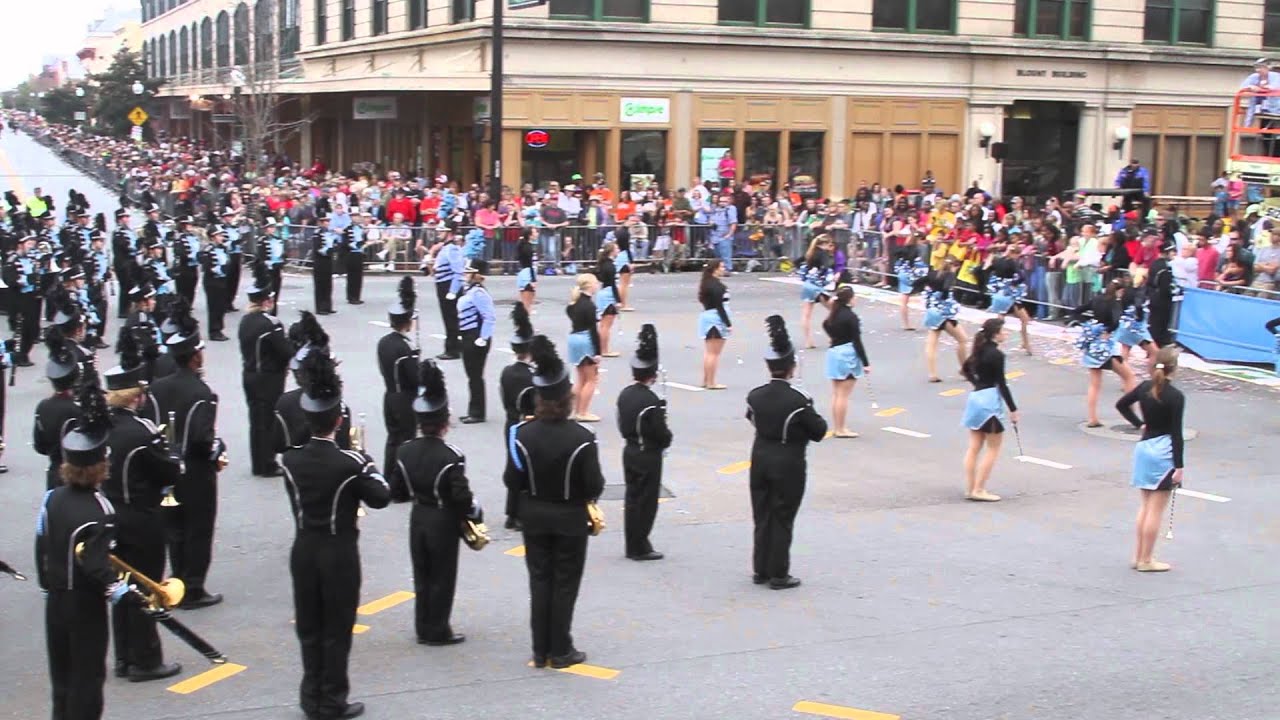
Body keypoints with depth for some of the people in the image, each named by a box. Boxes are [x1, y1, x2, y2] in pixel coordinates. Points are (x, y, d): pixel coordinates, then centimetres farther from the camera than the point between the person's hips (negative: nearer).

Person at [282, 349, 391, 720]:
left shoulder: (290, 460, -5)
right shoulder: (349, 463, -19)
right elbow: (381, 497, -9)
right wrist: (368, 464, 5)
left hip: (303, 550, 4)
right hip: (339, 553, -4)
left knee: (308, 628, 15)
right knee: (337, 630, 6)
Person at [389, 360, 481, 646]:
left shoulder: (405, 451, -4)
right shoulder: (451, 456, -21)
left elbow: (396, 492, 1)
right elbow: (461, 496, -21)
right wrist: (476, 513, -4)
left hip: (418, 519, 5)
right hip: (444, 523, -5)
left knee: (422, 576, 15)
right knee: (442, 578, 7)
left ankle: (423, 628, 23)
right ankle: (438, 631, 14)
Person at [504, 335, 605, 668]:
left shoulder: (522, 434, -12)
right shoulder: (582, 438, -20)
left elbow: (512, 482, -7)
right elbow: (594, 486, -15)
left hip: (534, 516, 3)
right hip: (570, 519, -3)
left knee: (540, 581, 13)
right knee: (565, 584, 9)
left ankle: (541, 651, 19)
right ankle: (561, 651, 16)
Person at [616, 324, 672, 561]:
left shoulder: (624, 394, 2)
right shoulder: (651, 401, -22)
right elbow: (662, 435, -18)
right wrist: (667, 440, 2)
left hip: (630, 452, 8)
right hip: (649, 456, -8)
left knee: (632, 498, 14)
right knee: (646, 501, 3)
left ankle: (633, 545, 21)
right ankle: (639, 547, 8)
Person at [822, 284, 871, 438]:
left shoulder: (833, 314, 6)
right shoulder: (851, 316, -15)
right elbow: (857, 341, -15)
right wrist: (865, 363, -13)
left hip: (833, 353, 8)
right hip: (848, 355, -8)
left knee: (836, 393, 13)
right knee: (844, 395, -4)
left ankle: (837, 427, 19)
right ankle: (841, 429, -1)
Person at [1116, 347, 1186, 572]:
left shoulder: (1145, 387, 2)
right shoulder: (1176, 397, -16)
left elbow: (1121, 405, 13)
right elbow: (1176, 433, -16)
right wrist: (1178, 465, -12)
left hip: (1144, 447, 7)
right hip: (1164, 452, -7)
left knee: (1146, 506, 18)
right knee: (1156, 510, 1)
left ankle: (1138, 555, 22)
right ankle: (1146, 560, 6)